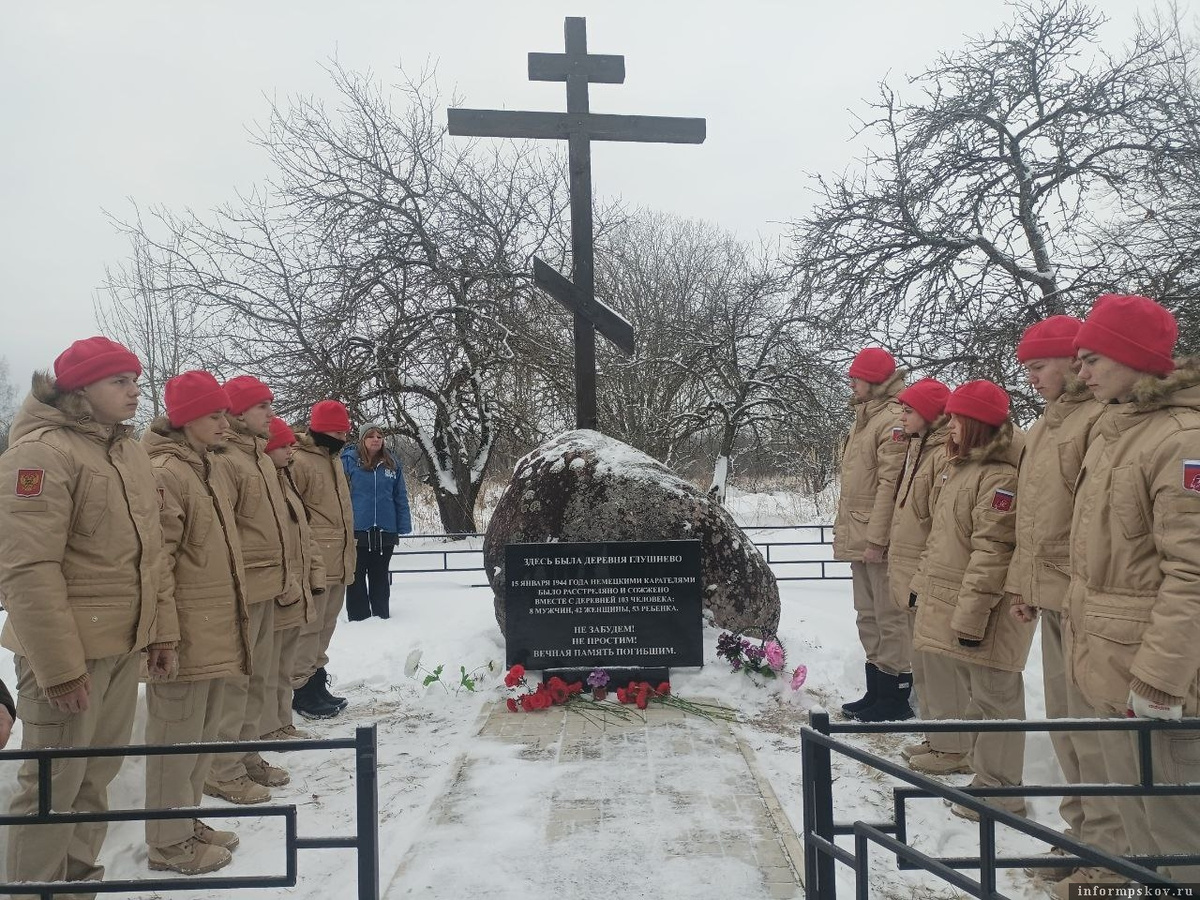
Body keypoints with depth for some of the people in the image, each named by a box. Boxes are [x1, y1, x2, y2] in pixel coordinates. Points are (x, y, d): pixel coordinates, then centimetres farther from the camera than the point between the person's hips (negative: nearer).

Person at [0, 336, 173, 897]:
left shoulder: (129, 450, 11)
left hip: (125, 643, 8)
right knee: (53, 784, 4)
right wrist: (60, 666, -21)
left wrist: (159, 629, 14)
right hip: (69, 648, -8)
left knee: (96, 774, 19)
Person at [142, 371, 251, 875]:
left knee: (203, 734, 19)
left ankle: (186, 822, 34)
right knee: (177, 738, 5)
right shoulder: (165, 473, -16)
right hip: (187, 634, -9)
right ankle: (169, 842, 20)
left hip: (218, 632, 9)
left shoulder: (213, 470, 13)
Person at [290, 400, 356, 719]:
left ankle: (317, 683, 28)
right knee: (309, 627, -2)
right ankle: (302, 690, 8)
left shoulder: (333, 459, 16)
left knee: (325, 626, 17)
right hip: (314, 562, -9)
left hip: (337, 561, 9)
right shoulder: (298, 461, -14)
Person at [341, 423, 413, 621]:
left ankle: (382, 618, 23)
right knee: (356, 577, 6)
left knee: (380, 577, 14)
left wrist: (403, 527, 3)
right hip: (357, 530, -3)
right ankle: (358, 618, 15)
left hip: (385, 532, 3)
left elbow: (401, 498, 9)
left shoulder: (392, 464, 7)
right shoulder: (348, 460, -3)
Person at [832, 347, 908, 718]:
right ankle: (876, 689, 27)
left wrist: (876, 539, -22)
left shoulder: (893, 419, -14)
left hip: (879, 539, -10)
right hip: (858, 537, 10)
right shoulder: (865, 417, 16)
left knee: (889, 617, -1)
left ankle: (895, 693, 9)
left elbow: (890, 483, -20)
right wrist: (846, 530, 17)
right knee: (868, 615, 16)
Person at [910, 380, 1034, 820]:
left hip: (982, 611, -9)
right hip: (944, 600, 9)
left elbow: (993, 552, -23)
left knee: (992, 695, 1)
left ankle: (998, 789, 12)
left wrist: (971, 616, -23)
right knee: (963, 688, 21)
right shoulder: (959, 467, 13)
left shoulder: (1000, 476, -19)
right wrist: (922, 581, 21)